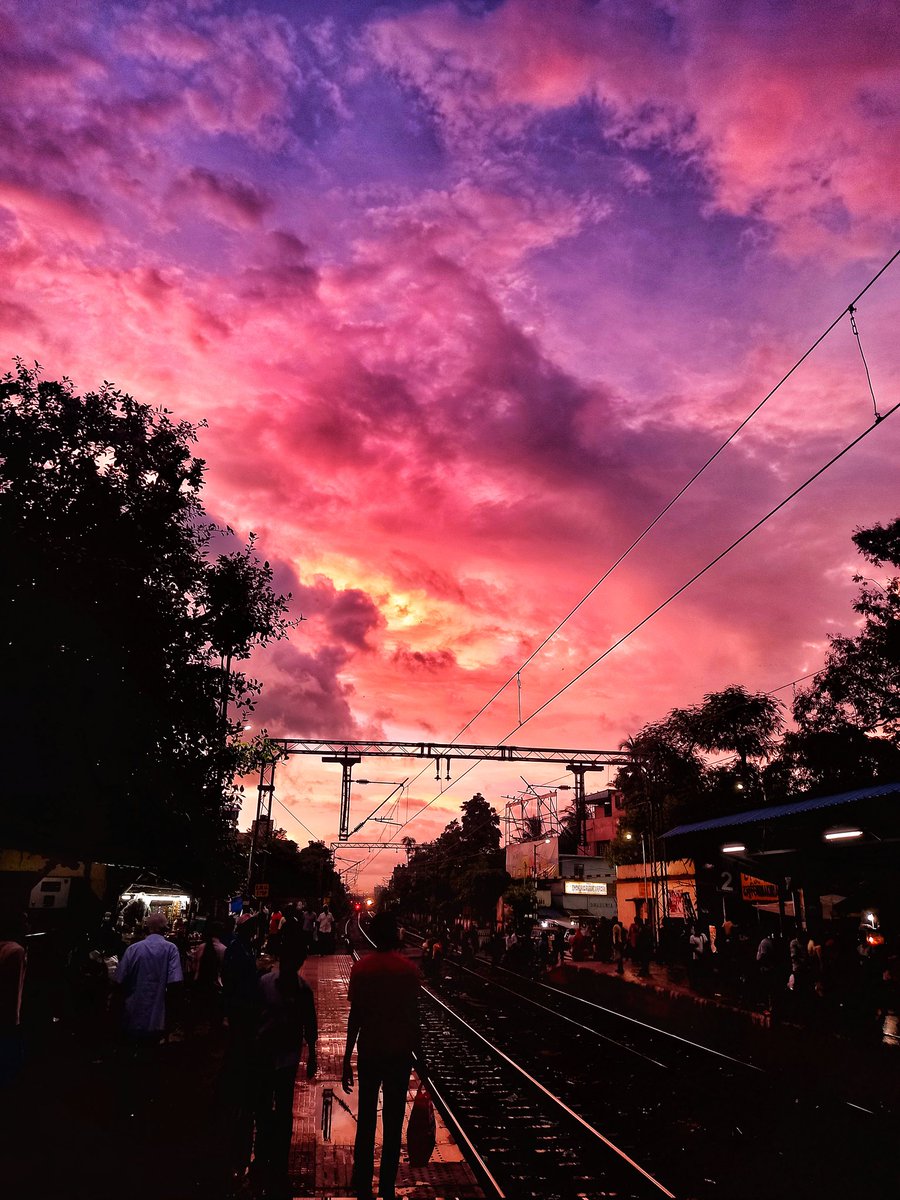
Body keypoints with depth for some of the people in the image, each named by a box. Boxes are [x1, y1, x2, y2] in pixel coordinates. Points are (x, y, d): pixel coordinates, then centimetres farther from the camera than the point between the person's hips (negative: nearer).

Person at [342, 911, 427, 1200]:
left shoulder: (361, 969, -8)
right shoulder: (409, 970, -8)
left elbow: (355, 1017, -8)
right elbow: (413, 1017, -5)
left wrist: (347, 1060, -1)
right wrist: (420, 1059, 5)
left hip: (369, 1053, 0)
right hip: (400, 1054, 0)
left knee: (366, 1121, 15)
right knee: (393, 1124, 11)